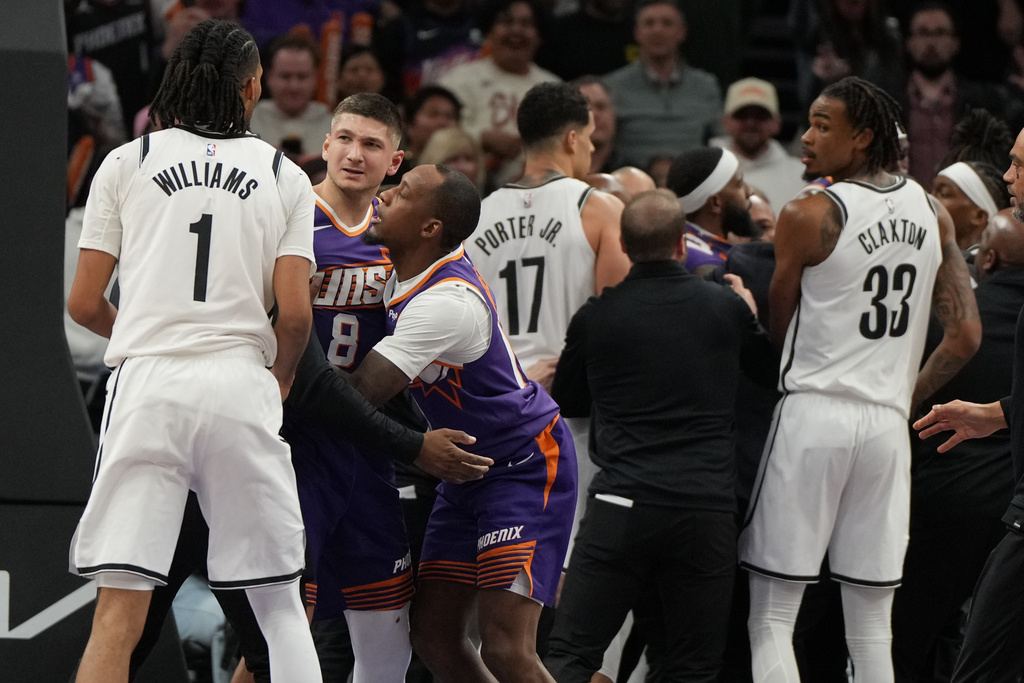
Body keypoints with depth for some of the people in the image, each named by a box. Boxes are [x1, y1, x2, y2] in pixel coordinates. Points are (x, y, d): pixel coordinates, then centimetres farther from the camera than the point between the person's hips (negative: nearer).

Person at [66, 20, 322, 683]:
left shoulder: (127, 162, 10)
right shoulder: (284, 177, 10)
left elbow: (84, 303, 8)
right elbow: (295, 312, 1)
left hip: (147, 381, 0)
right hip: (240, 383, 0)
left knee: (120, 610, -4)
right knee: (278, 602, 11)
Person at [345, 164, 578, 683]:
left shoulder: (448, 303, -29)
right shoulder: (407, 270, -1)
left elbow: (359, 395, -30)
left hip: (526, 466, -10)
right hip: (467, 470, 10)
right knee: (434, 636, 4)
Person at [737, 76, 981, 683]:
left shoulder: (809, 216, -9)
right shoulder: (931, 213, 7)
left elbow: (774, 333, -1)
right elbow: (966, 336, 6)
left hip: (814, 414, -5)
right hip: (888, 424, 5)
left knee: (772, 615, 0)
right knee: (873, 623, 9)